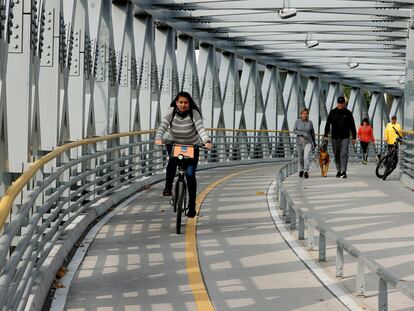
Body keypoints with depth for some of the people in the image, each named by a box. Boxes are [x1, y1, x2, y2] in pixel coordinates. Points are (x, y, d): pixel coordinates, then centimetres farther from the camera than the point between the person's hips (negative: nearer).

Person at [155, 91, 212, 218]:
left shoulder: (194, 113, -20)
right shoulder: (171, 112, -16)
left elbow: (200, 128, -32)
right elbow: (163, 126, -25)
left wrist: (207, 141, -50)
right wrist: (158, 138, -45)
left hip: (192, 146, -1)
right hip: (173, 143, 1)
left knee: (190, 175, -8)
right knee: (172, 159, -33)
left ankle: (192, 206, 4)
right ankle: (168, 187, -12)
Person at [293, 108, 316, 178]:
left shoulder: (310, 122, -2)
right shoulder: (297, 121, -4)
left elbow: (312, 132, 10)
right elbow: (294, 131, -11)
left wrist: (314, 142, 18)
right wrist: (303, 133, -25)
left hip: (308, 142, -1)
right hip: (299, 142, 1)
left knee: (306, 157, -21)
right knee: (300, 158, 16)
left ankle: (306, 172, -25)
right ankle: (301, 170, 40)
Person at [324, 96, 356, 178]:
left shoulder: (348, 113, 3)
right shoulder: (332, 112, 5)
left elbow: (352, 126, 7)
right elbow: (328, 124, 7)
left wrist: (354, 137, 4)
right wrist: (326, 135, -2)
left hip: (345, 137, -2)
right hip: (335, 137, 2)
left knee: (344, 154, -13)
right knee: (336, 155, 8)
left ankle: (343, 171, -18)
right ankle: (338, 171, 19)